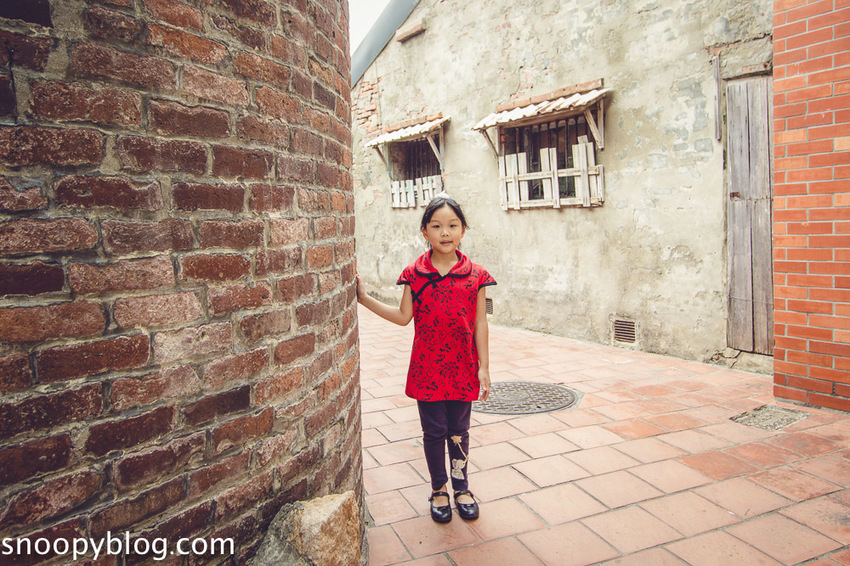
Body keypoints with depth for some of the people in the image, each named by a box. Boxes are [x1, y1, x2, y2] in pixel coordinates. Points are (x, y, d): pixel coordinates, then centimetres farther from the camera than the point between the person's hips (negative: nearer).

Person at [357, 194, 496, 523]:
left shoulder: (475, 275, -4)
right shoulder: (415, 274, -4)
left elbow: (480, 324, -1)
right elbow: (404, 317, -1)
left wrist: (483, 367, -1)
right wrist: (364, 299, -7)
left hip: (462, 368, 0)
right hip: (427, 368, 0)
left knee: (459, 431, 14)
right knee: (434, 431, 11)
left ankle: (461, 488, 35)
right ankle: (438, 490, 31)